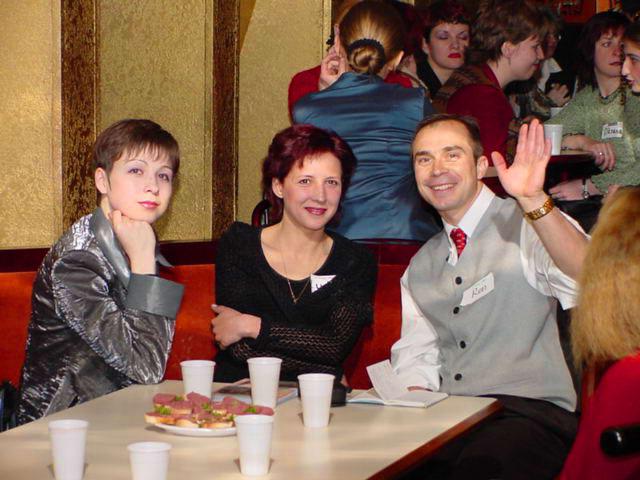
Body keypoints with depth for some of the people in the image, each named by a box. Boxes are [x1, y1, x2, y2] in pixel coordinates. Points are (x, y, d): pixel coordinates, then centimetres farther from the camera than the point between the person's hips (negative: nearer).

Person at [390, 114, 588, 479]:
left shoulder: (530, 225, -1)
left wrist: (533, 199, -34)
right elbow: (415, 354, 17)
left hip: (530, 412, -5)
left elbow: (590, 281, -21)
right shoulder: (421, 265, 21)